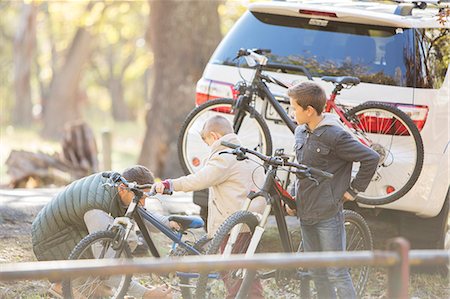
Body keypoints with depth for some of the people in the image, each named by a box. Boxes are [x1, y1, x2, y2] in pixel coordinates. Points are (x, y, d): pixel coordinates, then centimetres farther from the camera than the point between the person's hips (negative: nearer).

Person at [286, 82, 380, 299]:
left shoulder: (335, 136, -17)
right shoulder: (301, 132, 9)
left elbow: (371, 159, -16)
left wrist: (353, 190, -9)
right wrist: (293, 198, 14)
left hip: (328, 215, -8)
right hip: (306, 215, 8)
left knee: (336, 273, -5)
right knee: (317, 273, 13)